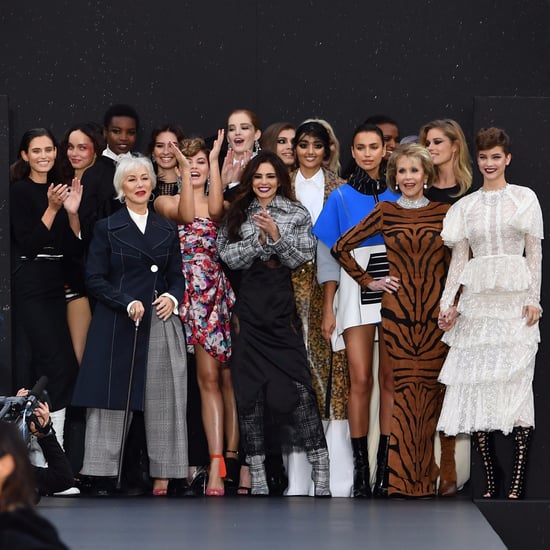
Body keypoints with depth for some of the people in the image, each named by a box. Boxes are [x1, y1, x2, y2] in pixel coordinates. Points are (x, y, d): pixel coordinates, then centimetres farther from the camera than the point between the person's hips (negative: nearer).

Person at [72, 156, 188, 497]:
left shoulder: (167, 230, 15)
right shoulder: (107, 228, 5)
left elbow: (177, 277, 15)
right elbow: (95, 278, -1)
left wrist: (172, 298, -7)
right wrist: (127, 303, -13)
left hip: (161, 324, 3)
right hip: (117, 325, -3)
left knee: (162, 402, 0)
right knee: (112, 400, -4)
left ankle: (163, 475, 2)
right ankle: (103, 480, -3)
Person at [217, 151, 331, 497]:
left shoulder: (297, 214, 7)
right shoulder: (238, 214, 11)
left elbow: (303, 257, -3)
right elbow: (229, 257, 0)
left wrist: (276, 235, -15)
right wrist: (259, 237, -12)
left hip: (283, 307, -2)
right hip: (248, 308, 2)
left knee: (297, 386, -10)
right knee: (249, 387, 0)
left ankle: (320, 467, -7)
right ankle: (257, 472, 5)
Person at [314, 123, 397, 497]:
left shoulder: (397, 196, 10)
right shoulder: (341, 198, 7)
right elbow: (329, 256, 6)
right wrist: (328, 309, 0)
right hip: (355, 294, -1)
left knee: (391, 379, -1)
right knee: (361, 379, -7)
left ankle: (386, 467, 2)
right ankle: (361, 469, -4)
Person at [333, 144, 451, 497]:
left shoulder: (443, 213, 6)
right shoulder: (385, 213, 4)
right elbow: (341, 248, 9)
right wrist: (368, 282, 5)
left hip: (435, 311, 1)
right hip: (398, 309, -1)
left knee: (430, 389, 1)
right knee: (406, 389, -5)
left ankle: (425, 476, 7)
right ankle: (403, 479, -5)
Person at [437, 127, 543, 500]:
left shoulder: (525, 198, 7)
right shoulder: (465, 206, 14)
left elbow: (534, 253, 4)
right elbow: (460, 258, 13)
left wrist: (534, 299, -5)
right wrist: (448, 304, 4)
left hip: (515, 299, -3)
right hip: (476, 300, 3)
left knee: (515, 383, -10)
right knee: (476, 386, -4)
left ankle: (518, 483, -10)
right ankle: (491, 481, -1)